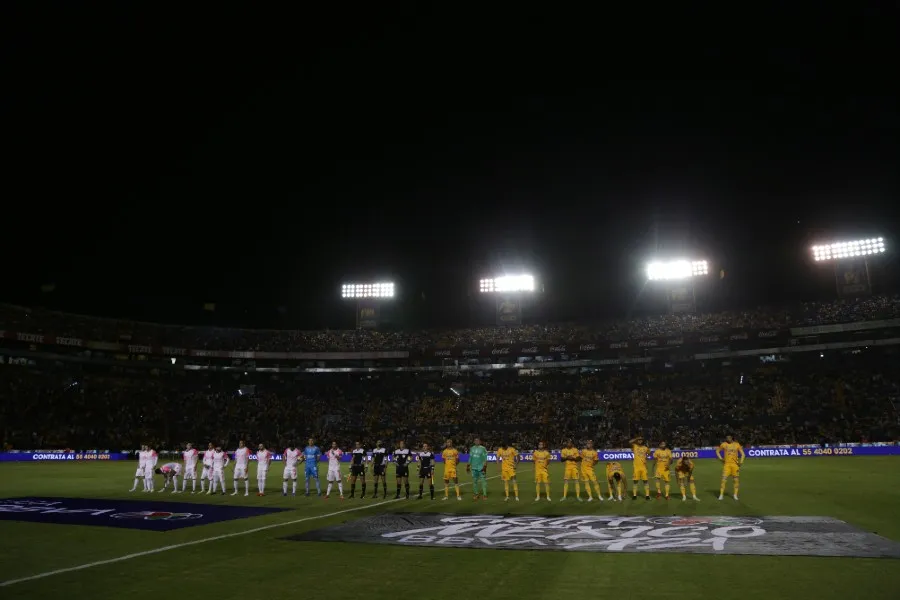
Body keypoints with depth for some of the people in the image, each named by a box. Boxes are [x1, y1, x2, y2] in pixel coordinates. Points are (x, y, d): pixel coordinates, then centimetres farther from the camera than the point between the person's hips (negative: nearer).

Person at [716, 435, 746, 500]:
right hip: (726, 464, -1)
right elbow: (717, 451, 15)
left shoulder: (737, 445, 3)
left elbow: (743, 454, 5)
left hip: (735, 464, 1)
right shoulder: (724, 444, 3)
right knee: (724, 479, -7)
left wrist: (741, 462, -7)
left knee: (736, 480, 4)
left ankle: (735, 495, 15)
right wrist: (720, 458, 3)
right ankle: (721, 495, -2)